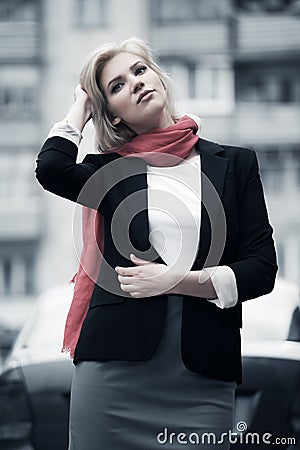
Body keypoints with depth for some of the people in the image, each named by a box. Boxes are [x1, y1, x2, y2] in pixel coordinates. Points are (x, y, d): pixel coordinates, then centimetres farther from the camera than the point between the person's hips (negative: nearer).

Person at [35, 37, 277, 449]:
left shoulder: (235, 164, 10)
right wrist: (80, 107, 5)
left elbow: (262, 268, 4)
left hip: (201, 380, 0)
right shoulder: (110, 170, 10)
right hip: (113, 373, 0)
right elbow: (50, 169, -12)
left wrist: (178, 280, -9)